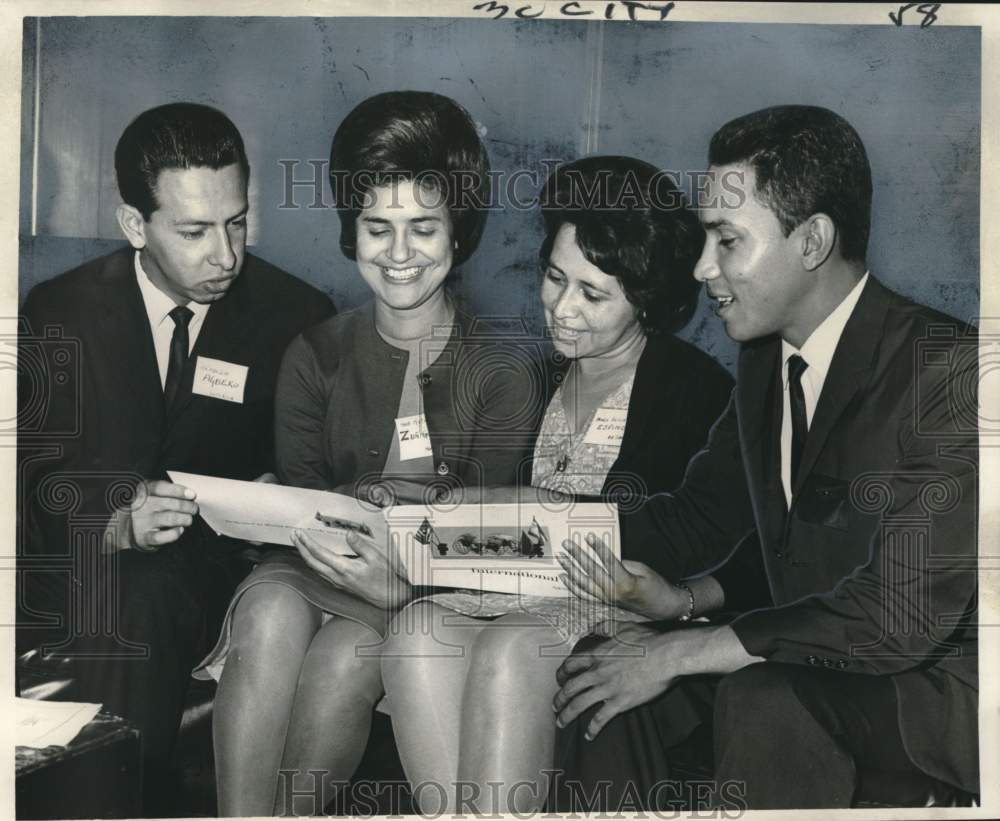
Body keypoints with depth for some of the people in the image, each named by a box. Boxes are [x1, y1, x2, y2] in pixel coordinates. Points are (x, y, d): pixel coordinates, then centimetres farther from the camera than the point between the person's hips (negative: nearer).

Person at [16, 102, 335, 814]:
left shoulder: (298, 319, 1)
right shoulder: (59, 314, 3)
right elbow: (34, 493, -3)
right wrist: (117, 527, -23)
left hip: (221, 571, -1)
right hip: (81, 569, 1)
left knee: (138, 601, -32)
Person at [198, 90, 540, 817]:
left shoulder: (498, 367, 0)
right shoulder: (315, 356, 8)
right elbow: (296, 493, 2)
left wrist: (404, 584, -27)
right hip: (318, 571, 2)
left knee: (342, 656, -32)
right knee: (271, 613, -31)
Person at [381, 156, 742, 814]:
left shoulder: (698, 389, 3)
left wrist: (543, 507, -14)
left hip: (620, 609, -4)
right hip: (503, 596, 4)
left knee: (510, 651, -34)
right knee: (419, 629, -27)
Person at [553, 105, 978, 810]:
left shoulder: (948, 369, -22)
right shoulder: (765, 359, 5)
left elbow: (902, 615, -27)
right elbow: (700, 515, 12)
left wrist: (675, 653, -23)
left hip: (945, 689, -7)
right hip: (824, 666, 7)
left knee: (764, 699, -32)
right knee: (599, 684, -4)